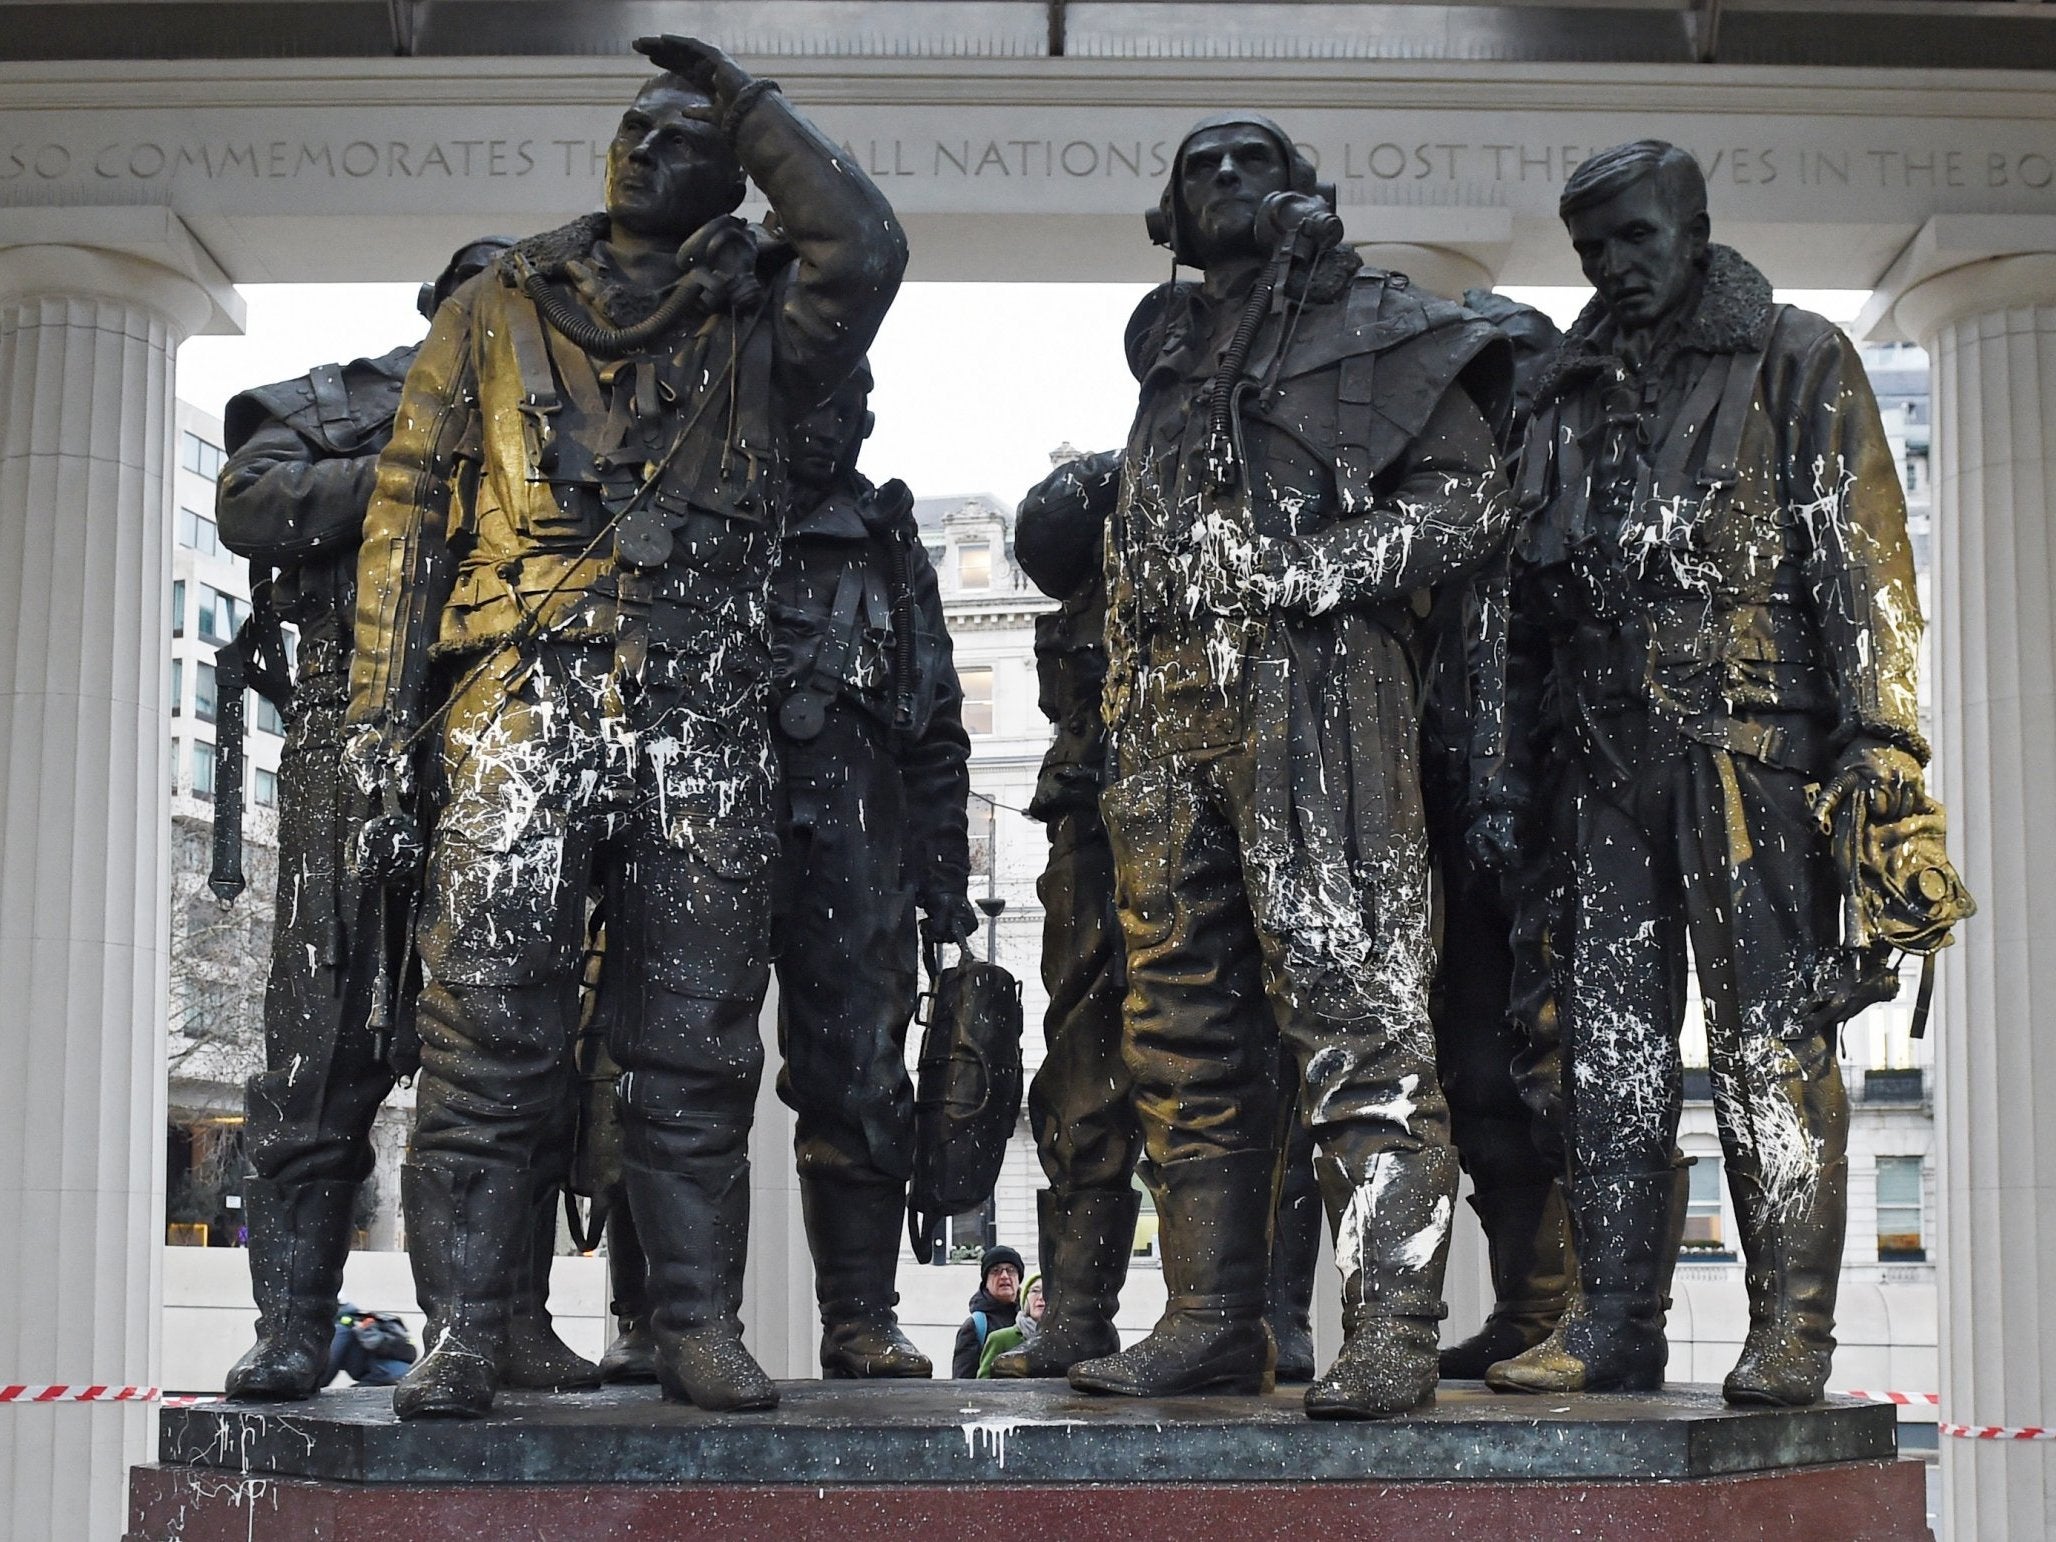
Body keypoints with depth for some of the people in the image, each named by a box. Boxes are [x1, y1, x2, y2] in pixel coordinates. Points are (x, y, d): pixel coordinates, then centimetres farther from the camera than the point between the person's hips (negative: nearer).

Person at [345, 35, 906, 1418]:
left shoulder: (756, 329, 16)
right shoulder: (499, 312, 17)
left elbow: (865, 248, -7)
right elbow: (410, 514, 11)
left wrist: (744, 100, 4)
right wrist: (379, 732, 1)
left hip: (702, 724, 1)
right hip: (525, 701, 0)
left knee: (698, 1041, 2)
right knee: (491, 1031, -7)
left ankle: (700, 1327, 8)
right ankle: (465, 1335, -2)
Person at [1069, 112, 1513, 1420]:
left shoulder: (1383, 329, 8)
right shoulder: (1174, 345, 25)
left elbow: (1469, 501, -1)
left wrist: (1314, 569, -13)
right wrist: (1124, 705, 17)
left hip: (1318, 688, -6)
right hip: (1171, 707, 6)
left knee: (1350, 997, -13)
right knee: (1186, 1022, 5)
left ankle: (1393, 1333, -12)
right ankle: (1214, 1322, 11)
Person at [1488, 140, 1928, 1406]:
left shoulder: (1798, 360, 6)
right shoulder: (1577, 393, 20)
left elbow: (1863, 556, -1)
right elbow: (1533, 589, 22)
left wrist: (1880, 740, -11)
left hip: (1753, 743, -5)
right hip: (1610, 754, 5)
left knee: (1773, 1036, -5)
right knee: (1613, 1039, 5)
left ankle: (1792, 1327, -1)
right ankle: (1617, 1322, 10)